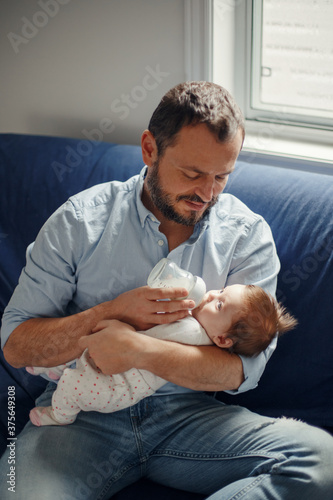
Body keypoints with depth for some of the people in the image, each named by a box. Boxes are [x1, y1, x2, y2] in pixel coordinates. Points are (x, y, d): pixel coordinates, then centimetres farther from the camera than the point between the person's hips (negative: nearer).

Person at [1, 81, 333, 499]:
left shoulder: (248, 234, 0)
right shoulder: (79, 220, -1)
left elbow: (242, 370, -8)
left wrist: (137, 349, -22)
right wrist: (110, 315, -17)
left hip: (187, 411, 2)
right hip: (84, 412, -2)